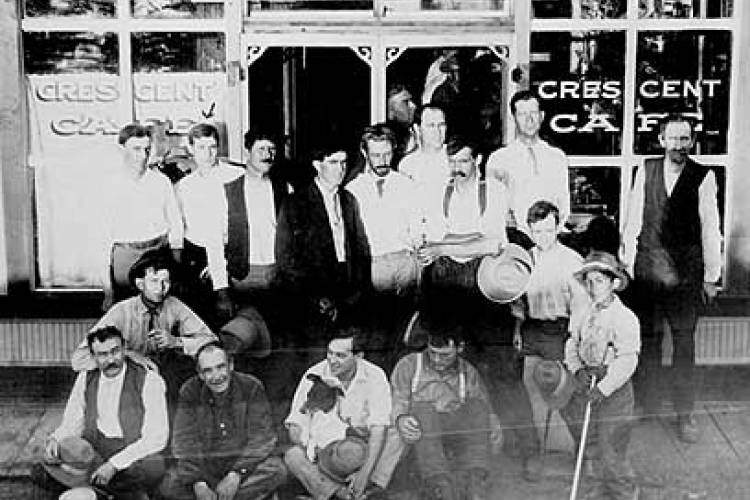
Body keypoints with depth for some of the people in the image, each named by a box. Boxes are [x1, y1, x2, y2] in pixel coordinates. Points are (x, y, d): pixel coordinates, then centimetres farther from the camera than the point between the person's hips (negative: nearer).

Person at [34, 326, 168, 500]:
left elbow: (157, 437, -15)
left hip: (134, 456, -4)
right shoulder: (85, 379, 7)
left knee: (154, 468, -38)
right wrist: (54, 440, -14)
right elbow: (71, 425, 10)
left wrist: (114, 464, -23)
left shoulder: (149, 381, -9)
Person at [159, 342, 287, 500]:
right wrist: (198, 483, -25)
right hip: (205, 466, 1)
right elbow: (184, 443, -11)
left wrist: (236, 475, -24)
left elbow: (261, 438, -13)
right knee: (168, 484, -26)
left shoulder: (251, 387, -8)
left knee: (276, 470, -30)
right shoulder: (189, 393, -5)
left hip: (245, 464, -1)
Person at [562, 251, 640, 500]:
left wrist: (602, 389, -25)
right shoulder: (588, 313, 8)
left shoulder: (625, 317, -15)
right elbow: (572, 343, 8)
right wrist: (577, 370, -10)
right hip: (588, 385, 7)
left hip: (615, 389, -7)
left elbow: (627, 361, -21)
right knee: (590, 442, 17)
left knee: (611, 447, 0)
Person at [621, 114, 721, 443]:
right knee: (648, 340, 10)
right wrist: (626, 262, 5)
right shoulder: (645, 171, 2)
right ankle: (647, 407, 23)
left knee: (684, 343, 3)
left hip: (685, 273, -2)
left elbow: (710, 228, -1)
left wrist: (711, 276, -1)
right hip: (647, 269, 2)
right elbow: (633, 219, 7)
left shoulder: (703, 177, -3)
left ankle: (685, 413, 13)